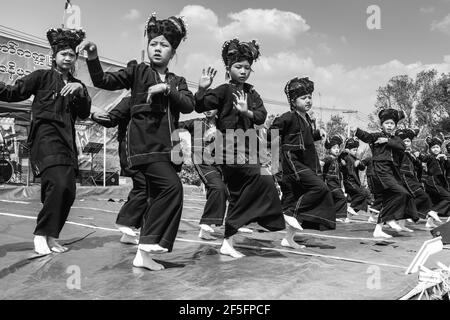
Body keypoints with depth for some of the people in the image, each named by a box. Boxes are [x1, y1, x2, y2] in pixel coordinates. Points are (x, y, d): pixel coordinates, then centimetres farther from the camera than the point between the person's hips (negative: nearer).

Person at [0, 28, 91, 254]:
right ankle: (41, 235, -9)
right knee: (59, 183, -23)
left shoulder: (77, 85, 19)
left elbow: (84, 114, 7)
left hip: (67, 139, 5)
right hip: (45, 135, -5)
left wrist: (80, 91, -8)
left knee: (68, 192, 0)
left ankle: (51, 237, 14)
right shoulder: (42, 76, 8)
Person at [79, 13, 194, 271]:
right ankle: (150, 242, -13)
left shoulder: (177, 82, 18)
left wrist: (167, 89, -12)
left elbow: (189, 105, 1)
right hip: (144, 143, -6)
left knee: (158, 196, 7)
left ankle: (144, 254, 17)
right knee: (172, 186, -23)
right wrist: (93, 58, -16)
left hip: (167, 145, 6)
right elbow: (103, 81, 0)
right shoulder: (138, 72, 7)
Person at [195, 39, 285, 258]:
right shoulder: (224, 91, -2)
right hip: (229, 148, -7)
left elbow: (262, 116, 2)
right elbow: (200, 107, -10)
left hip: (247, 148, 7)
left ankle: (228, 242, 17)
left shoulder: (251, 94, 15)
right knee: (263, 181, -23)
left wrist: (247, 111, -16)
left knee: (238, 196, 9)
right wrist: (202, 89, -25)